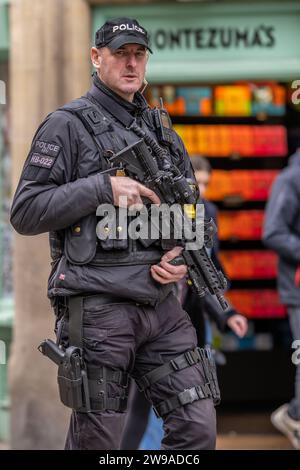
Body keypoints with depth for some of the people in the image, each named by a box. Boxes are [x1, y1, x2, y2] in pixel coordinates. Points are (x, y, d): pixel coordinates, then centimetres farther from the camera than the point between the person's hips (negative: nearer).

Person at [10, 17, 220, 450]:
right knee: (97, 441, 1)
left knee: (198, 427, 0)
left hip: (161, 304, 5)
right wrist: (103, 187, -15)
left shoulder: (164, 134, 18)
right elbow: (25, 213, -8)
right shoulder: (68, 125, -1)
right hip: (97, 307, -5)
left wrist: (183, 255, 2)